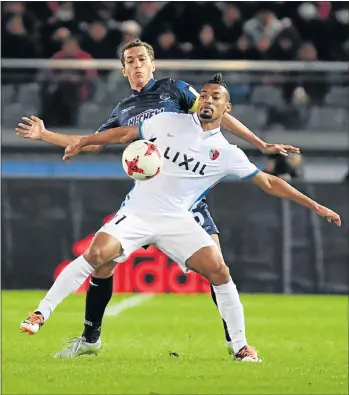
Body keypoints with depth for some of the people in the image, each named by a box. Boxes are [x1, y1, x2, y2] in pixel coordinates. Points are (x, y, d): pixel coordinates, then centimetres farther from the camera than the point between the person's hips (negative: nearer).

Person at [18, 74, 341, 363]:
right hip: (138, 212, -1)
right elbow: (124, 134, 12)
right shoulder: (169, 122, 1)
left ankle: (241, 348, -3)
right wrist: (83, 142, 11)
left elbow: (269, 183, 5)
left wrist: (315, 206, 1)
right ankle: (42, 314, -16)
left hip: (176, 221, 1)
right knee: (97, 254, -25)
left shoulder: (227, 153, 2)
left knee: (219, 270, -17)